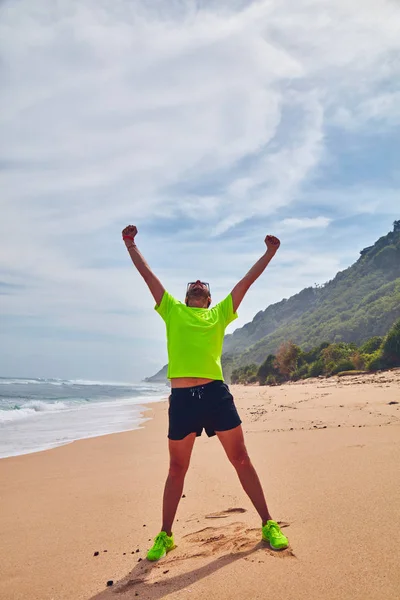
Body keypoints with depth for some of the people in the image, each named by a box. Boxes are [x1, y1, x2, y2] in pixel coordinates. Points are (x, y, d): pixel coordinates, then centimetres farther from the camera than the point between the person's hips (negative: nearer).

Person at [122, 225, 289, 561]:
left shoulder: (220, 313, 17)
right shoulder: (172, 310, 17)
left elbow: (248, 280, 21)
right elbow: (147, 274, 21)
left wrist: (270, 252, 24)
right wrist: (130, 244, 25)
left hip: (216, 392, 0)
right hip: (182, 397, 0)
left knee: (241, 460, 7)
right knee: (176, 470, 11)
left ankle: (268, 525, 20)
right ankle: (165, 536, 25)